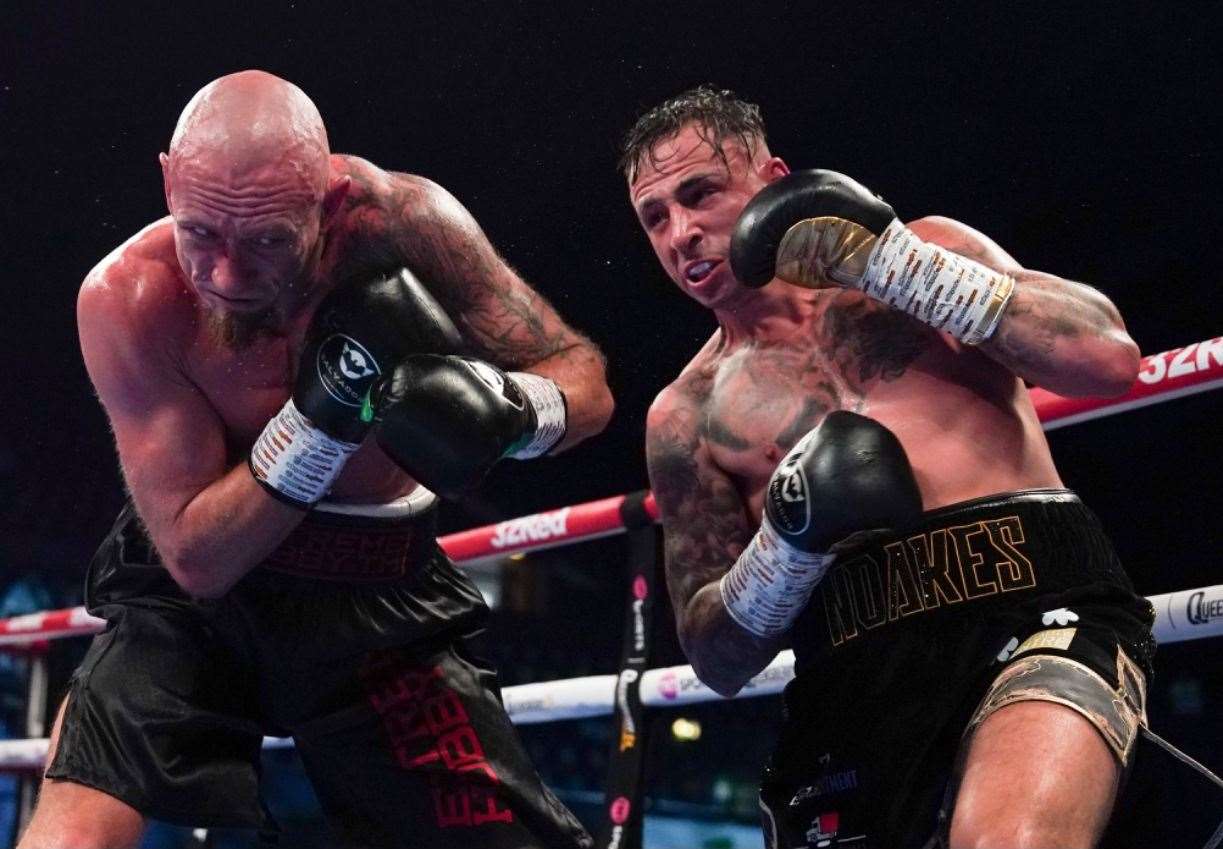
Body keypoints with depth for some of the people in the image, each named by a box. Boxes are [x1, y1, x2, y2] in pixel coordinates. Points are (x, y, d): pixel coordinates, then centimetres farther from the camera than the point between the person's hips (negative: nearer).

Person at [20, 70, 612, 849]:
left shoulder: (400, 221, -20)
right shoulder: (128, 300, -21)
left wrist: (500, 406, -34)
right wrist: (328, 409, -32)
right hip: (193, 597, -1)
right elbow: (196, 555, -19)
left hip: (383, 603, 1)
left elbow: (584, 381, -10)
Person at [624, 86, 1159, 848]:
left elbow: (1110, 357, 0)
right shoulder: (684, 416, 16)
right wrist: (788, 541, -6)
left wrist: (893, 261, -5)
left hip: (1037, 598, -3)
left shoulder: (923, 248, 14)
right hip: (858, 679, 3)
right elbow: (716, 658, 14)